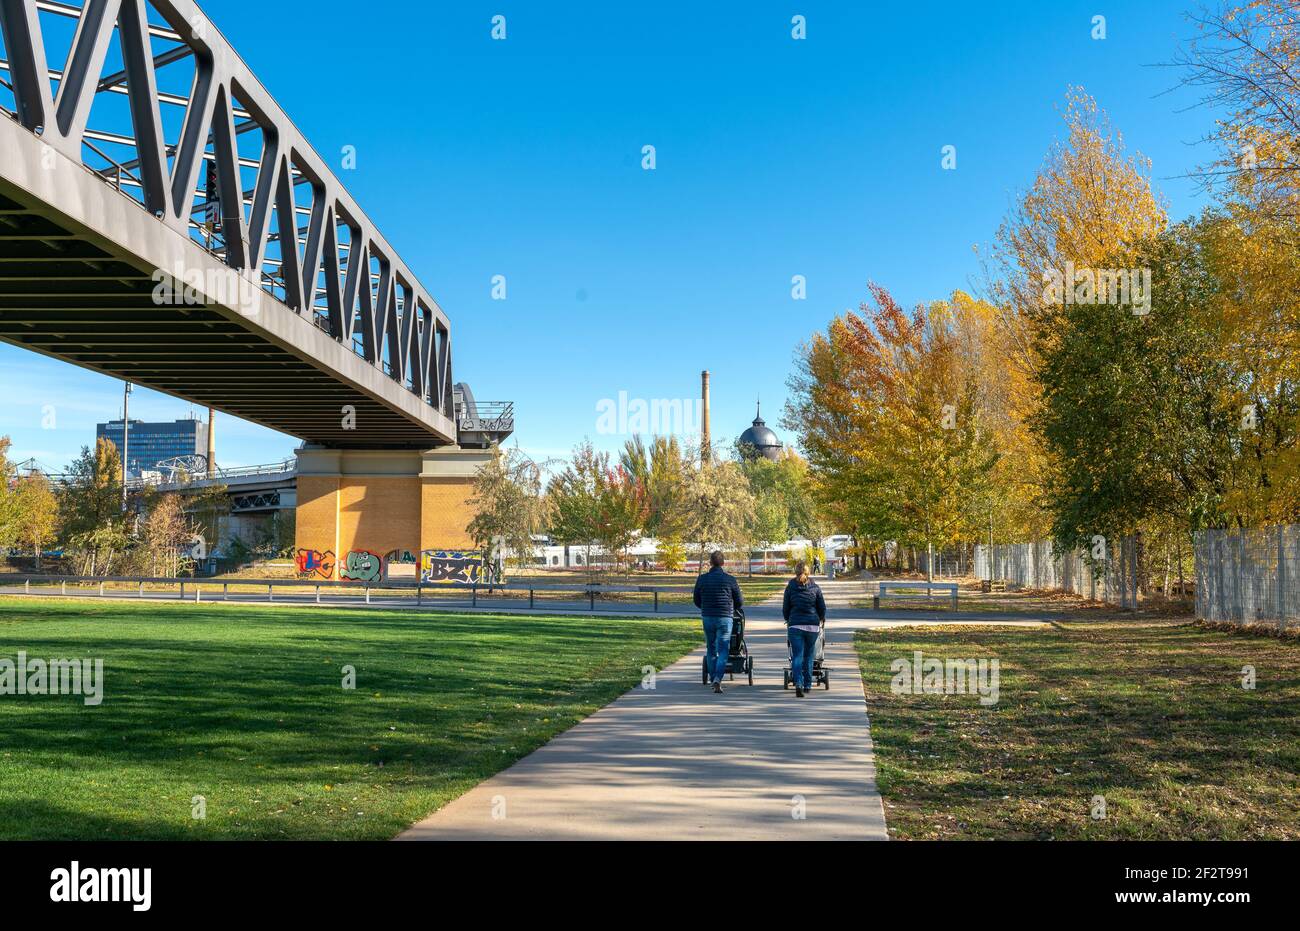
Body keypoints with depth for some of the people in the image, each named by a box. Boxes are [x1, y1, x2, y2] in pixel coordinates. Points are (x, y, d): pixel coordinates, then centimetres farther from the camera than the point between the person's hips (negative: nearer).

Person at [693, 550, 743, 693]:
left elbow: (697, 601, 11)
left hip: (707, 617, 2)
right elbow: (739, 602, 3)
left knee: (711, 649, 16)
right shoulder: (730, 579, -4)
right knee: (723, 650, -2)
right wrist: (733, 608, 26)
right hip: (725, 618, -2)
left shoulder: (702, 579, 2)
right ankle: (717, 679, -19)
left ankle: (713, 679, 22)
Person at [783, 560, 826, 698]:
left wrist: (789, 620, 26)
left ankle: (798, 684, -20)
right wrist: (821, 619, 26)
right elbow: (822, 607, 7)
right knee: (809, 656, 14)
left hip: (795, 625, -1)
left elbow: (785, 608, 7)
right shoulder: (815, 587, 3)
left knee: (797, 656, -2)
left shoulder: (790, 587, 2)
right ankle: (807, 685, 19)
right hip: (812, 625, 1)